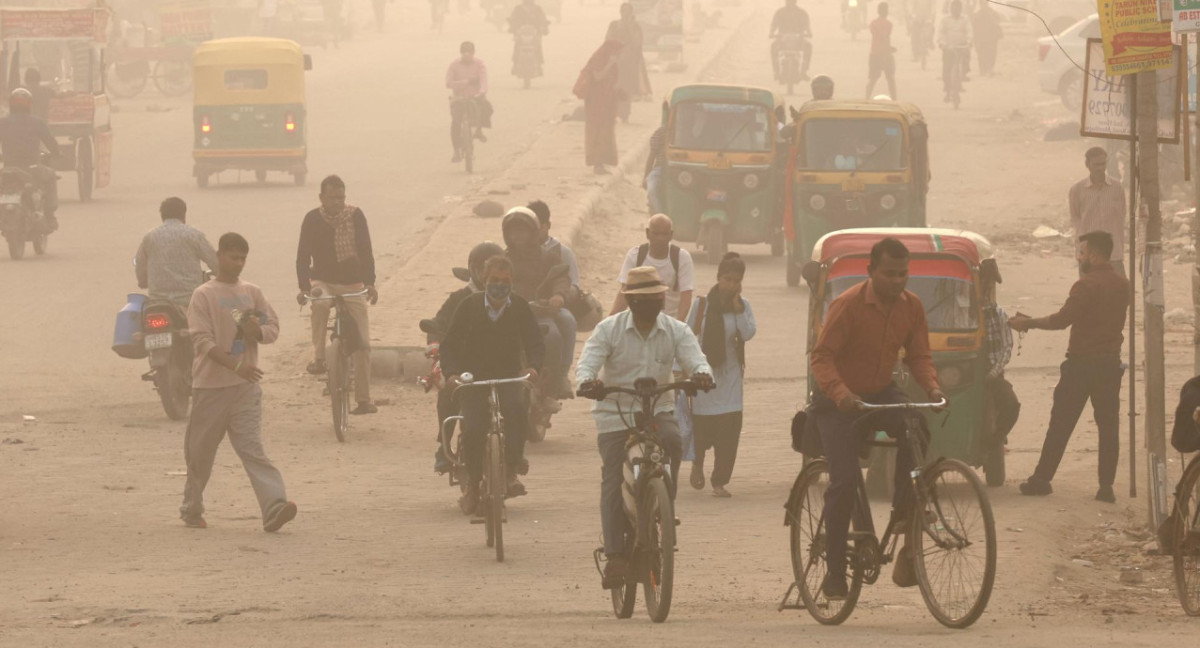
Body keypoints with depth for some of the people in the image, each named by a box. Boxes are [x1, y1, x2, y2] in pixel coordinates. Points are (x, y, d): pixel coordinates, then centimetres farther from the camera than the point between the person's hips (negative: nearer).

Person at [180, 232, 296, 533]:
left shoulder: (252, 293, 10)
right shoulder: (204, 296, -3)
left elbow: (273, 327, 13)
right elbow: (202, 340, -13)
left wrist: (256, 330, -11)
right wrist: (236, 365, -25)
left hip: (245, 386, 2)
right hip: (211, 384, -2)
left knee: (252, 448, -9)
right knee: (200, 451, 9)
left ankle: (274, 508, -22)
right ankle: (191, 509, 25)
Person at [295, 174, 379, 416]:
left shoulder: (355, 216, -6)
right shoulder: (312, 219, -7)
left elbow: (366, 250, -9)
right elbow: (303, 256, -11)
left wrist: (370, 283, -21)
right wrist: (304, 287, -24)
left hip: (353, 285, 1)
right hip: (323, 282, -1)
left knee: (363, 342, -8)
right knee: (320, 303, -39)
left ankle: (364, 399, -3)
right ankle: (318, 358, -29)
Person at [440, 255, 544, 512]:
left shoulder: (520, 308, 1)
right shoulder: (470, 306, -3)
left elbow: (534, 343, -2)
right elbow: (450, 343, -3)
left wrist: (533, 366, -24)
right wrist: (452, 372, -21)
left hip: (508, 376, 0)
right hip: (473, 377, 0)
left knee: (517, 411, -32)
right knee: (473, 429, -21)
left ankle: (512, 471, -18)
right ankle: (473, 485, 1)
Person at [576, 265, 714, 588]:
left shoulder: (676, 331, 4)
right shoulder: (608, 329, -2)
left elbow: (695, 359, -8)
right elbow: (587, 362, -11)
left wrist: (701, 373, -34)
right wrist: (587, 380, -36)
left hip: (659, 409, 1)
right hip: (615, 414, -1)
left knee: (673, 441, -32)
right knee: (613, 484, -9)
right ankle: (615, 555, -2)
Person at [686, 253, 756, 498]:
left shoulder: (743, 306, 2)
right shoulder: (702, 304, -2)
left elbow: (748, 333, -13)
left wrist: (737, 306, -16)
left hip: (730, 375, 1)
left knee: (729, 429, -7)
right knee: (703, 427, -1)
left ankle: (720, 482, 0)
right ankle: (697, 463, 32)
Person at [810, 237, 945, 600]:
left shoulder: (912, 307, -5)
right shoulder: (848, 304, -21)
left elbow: (919, 356, 1)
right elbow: (822, 357, -22)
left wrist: (932, 387, -20)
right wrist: (840, 393, -40)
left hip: (882, 393, 4)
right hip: (839, 402, -4)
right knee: (844, 481, -15)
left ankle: (905, 508, -14)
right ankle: (834, 572, -6)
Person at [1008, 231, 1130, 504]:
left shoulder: (1086, 286, -15)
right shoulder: (1123, 285, 8)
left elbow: (1062, 320, -16)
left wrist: (1029, 323, -4)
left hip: (1081, 363, -6)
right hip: (1111, 363, 6)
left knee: (1061, 423, 2)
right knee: (1108, 425, 6)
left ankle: (1042, 479, 6)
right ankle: (1106, 486, 2)